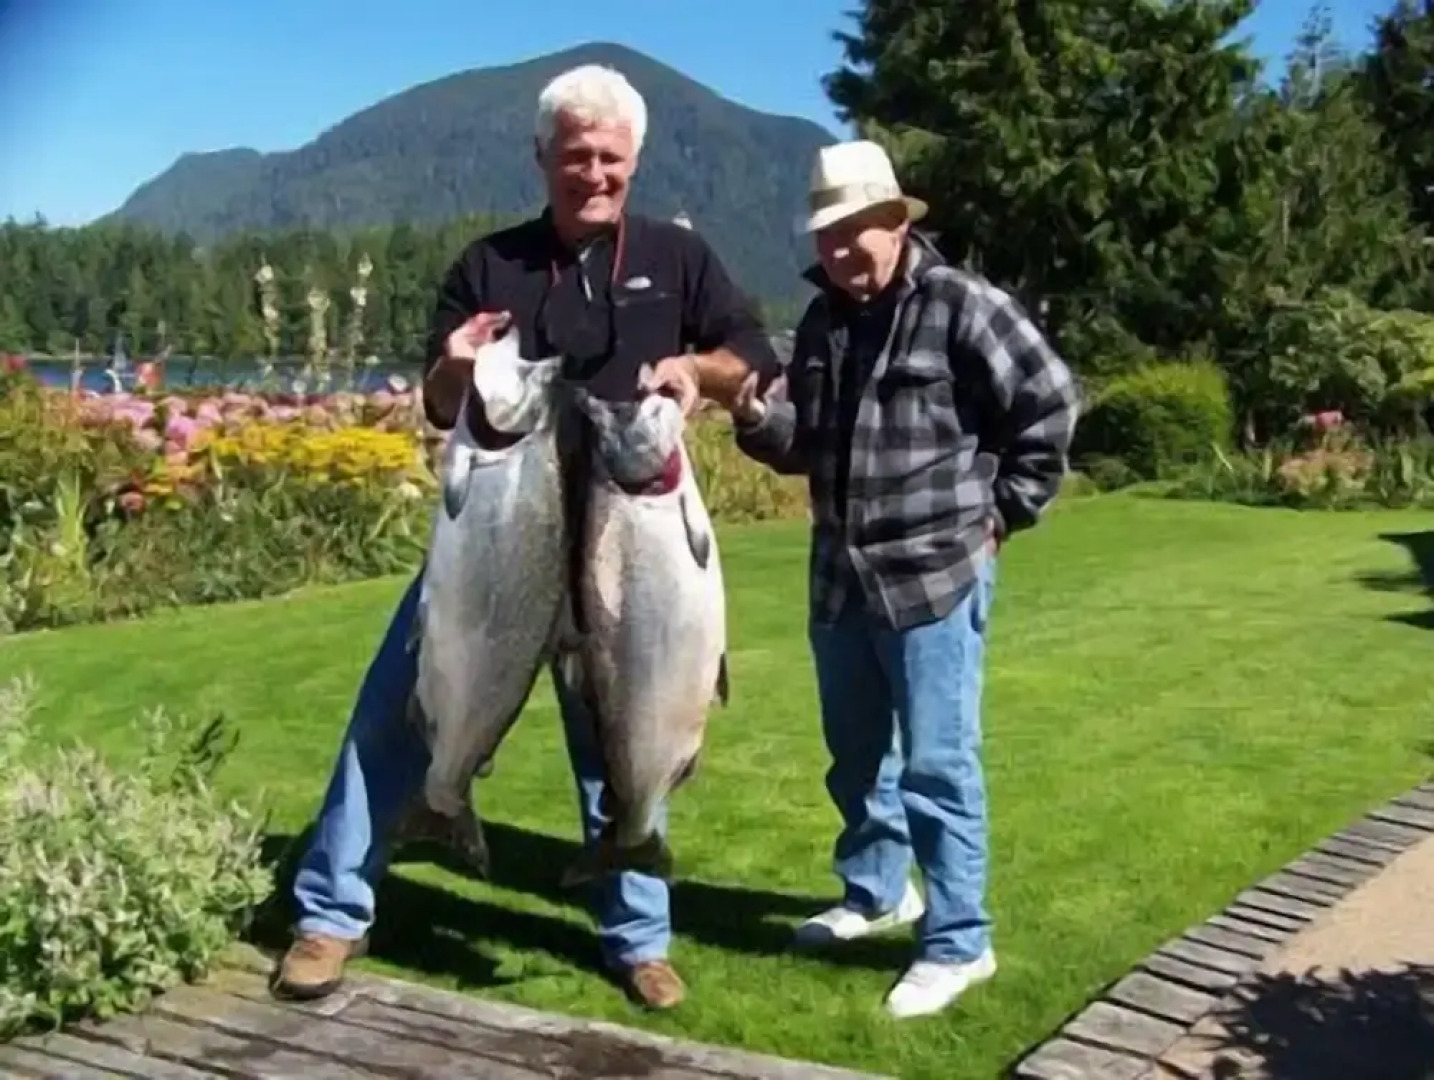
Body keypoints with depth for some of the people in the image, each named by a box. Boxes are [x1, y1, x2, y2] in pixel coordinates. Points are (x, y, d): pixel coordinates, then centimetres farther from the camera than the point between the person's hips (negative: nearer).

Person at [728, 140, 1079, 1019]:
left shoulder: (962, 307, -12)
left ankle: (959, 941, 11)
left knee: (937, 765, -2)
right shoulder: (824, 319, 9)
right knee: (857, 752, 19)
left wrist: (1003, 508, -6)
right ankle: (876, 893, 39)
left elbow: (1050, 402, -8)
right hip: (842, 577, 7)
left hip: (935, 578, -7)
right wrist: (758, 418, -7)